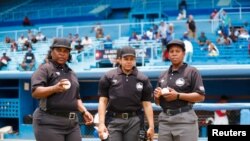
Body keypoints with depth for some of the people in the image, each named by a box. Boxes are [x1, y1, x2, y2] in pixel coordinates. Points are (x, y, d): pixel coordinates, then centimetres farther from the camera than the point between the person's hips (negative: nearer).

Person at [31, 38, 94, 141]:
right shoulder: (45, 69, -2)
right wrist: (55, 88, -30)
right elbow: (35, 92, -15)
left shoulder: (71, 73, 21)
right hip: (49, 123, -7)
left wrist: (84, 112, 11)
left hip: (72, 123, 7)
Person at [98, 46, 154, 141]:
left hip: (134, 121, 1)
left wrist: (151, 126, -1)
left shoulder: (143, 79, 6)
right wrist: (101, 124, -7)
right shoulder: (108, 77, 3)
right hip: (113, 120, -1)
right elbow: (103, 101, 2)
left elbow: (147, 104, 5)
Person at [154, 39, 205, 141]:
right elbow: (157, 102, 22)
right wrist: (157, 96, -1)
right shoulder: (163, 75, 18)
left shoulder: (192, 72, 0)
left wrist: (178, 95, -16)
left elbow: (201, 96, -8)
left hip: (185, 119, -6)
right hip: (164, 119, 6)